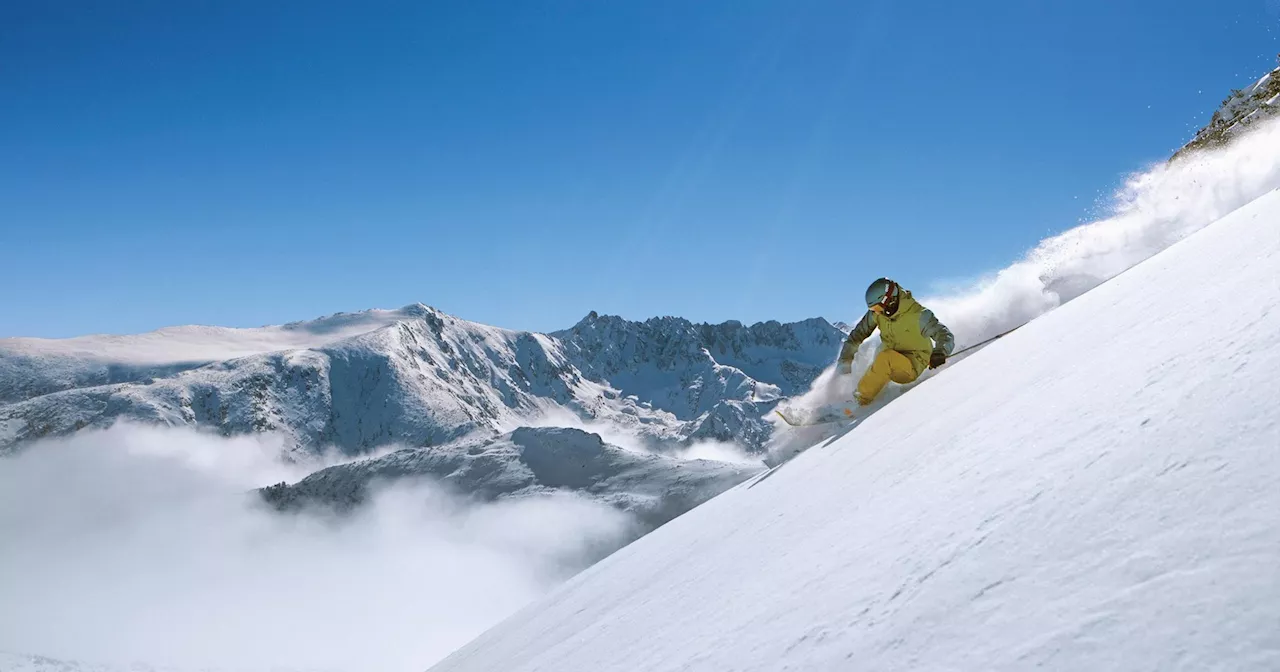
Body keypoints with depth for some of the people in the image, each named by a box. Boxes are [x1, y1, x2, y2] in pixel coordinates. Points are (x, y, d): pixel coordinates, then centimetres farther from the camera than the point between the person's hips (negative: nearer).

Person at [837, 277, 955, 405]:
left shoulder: (918, 315, -20)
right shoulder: (876, 313, -6)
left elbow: (946, 336, -22)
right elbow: (858, 334, 6)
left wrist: (940, 353, -44)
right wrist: (845, 360, 4)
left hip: (913, 366, -8)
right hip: (889, 364, 8)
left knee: (886, 358, -32)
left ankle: (859, 401, -30)